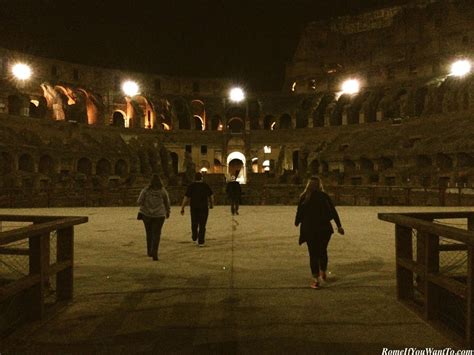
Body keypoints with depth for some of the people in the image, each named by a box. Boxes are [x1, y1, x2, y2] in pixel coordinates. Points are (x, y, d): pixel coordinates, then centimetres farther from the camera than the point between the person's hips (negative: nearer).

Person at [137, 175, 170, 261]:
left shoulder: (145, 190, -7)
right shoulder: (163, 191, -4)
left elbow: (139, 202, -9)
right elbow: (167, 203, 5)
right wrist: (168, 212, 22)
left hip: (146, 214, 1)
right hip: (159, 215, -1)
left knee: (149, 233, 17)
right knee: (156, 234, 2)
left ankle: (150, 251, 28)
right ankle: (154, 252, -13)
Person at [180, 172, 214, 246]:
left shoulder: (191, 186, -3)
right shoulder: (206, 186, 0)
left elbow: (186, 198, -7)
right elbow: (211, 196, 6)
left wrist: (182, 208, -3)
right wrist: (212, 204, 23)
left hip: (194, 208, 0)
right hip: (204, 208, 0)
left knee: (194, 223, 20)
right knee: (202, 225, 4)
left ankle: (194, 237, 34)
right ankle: (201, 242, 3)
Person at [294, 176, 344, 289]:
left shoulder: (304, 197, -5)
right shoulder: (324, 196, 0)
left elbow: (299, 212, -3)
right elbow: (333, 212, 1)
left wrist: (297, 222, 15)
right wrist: (339, 226, 6)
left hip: (309, 230, -1)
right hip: (324, 228, 2)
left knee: (313, 254, 5)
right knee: (323, 251, 20)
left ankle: (316, 279, 3)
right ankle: (323, 272, 33)